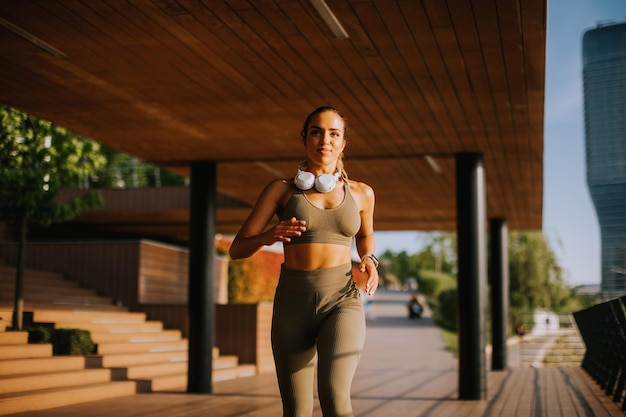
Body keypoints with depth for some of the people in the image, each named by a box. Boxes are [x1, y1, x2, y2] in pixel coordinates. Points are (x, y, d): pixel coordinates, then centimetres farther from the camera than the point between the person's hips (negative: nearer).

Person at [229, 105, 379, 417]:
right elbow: (237, 248, 3)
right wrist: (269, 236, -20)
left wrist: (369, 261, 5)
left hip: (341, 301, -1)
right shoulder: (281, 189, 5)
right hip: (292, 305, 1)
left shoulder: (361, 193, 9)